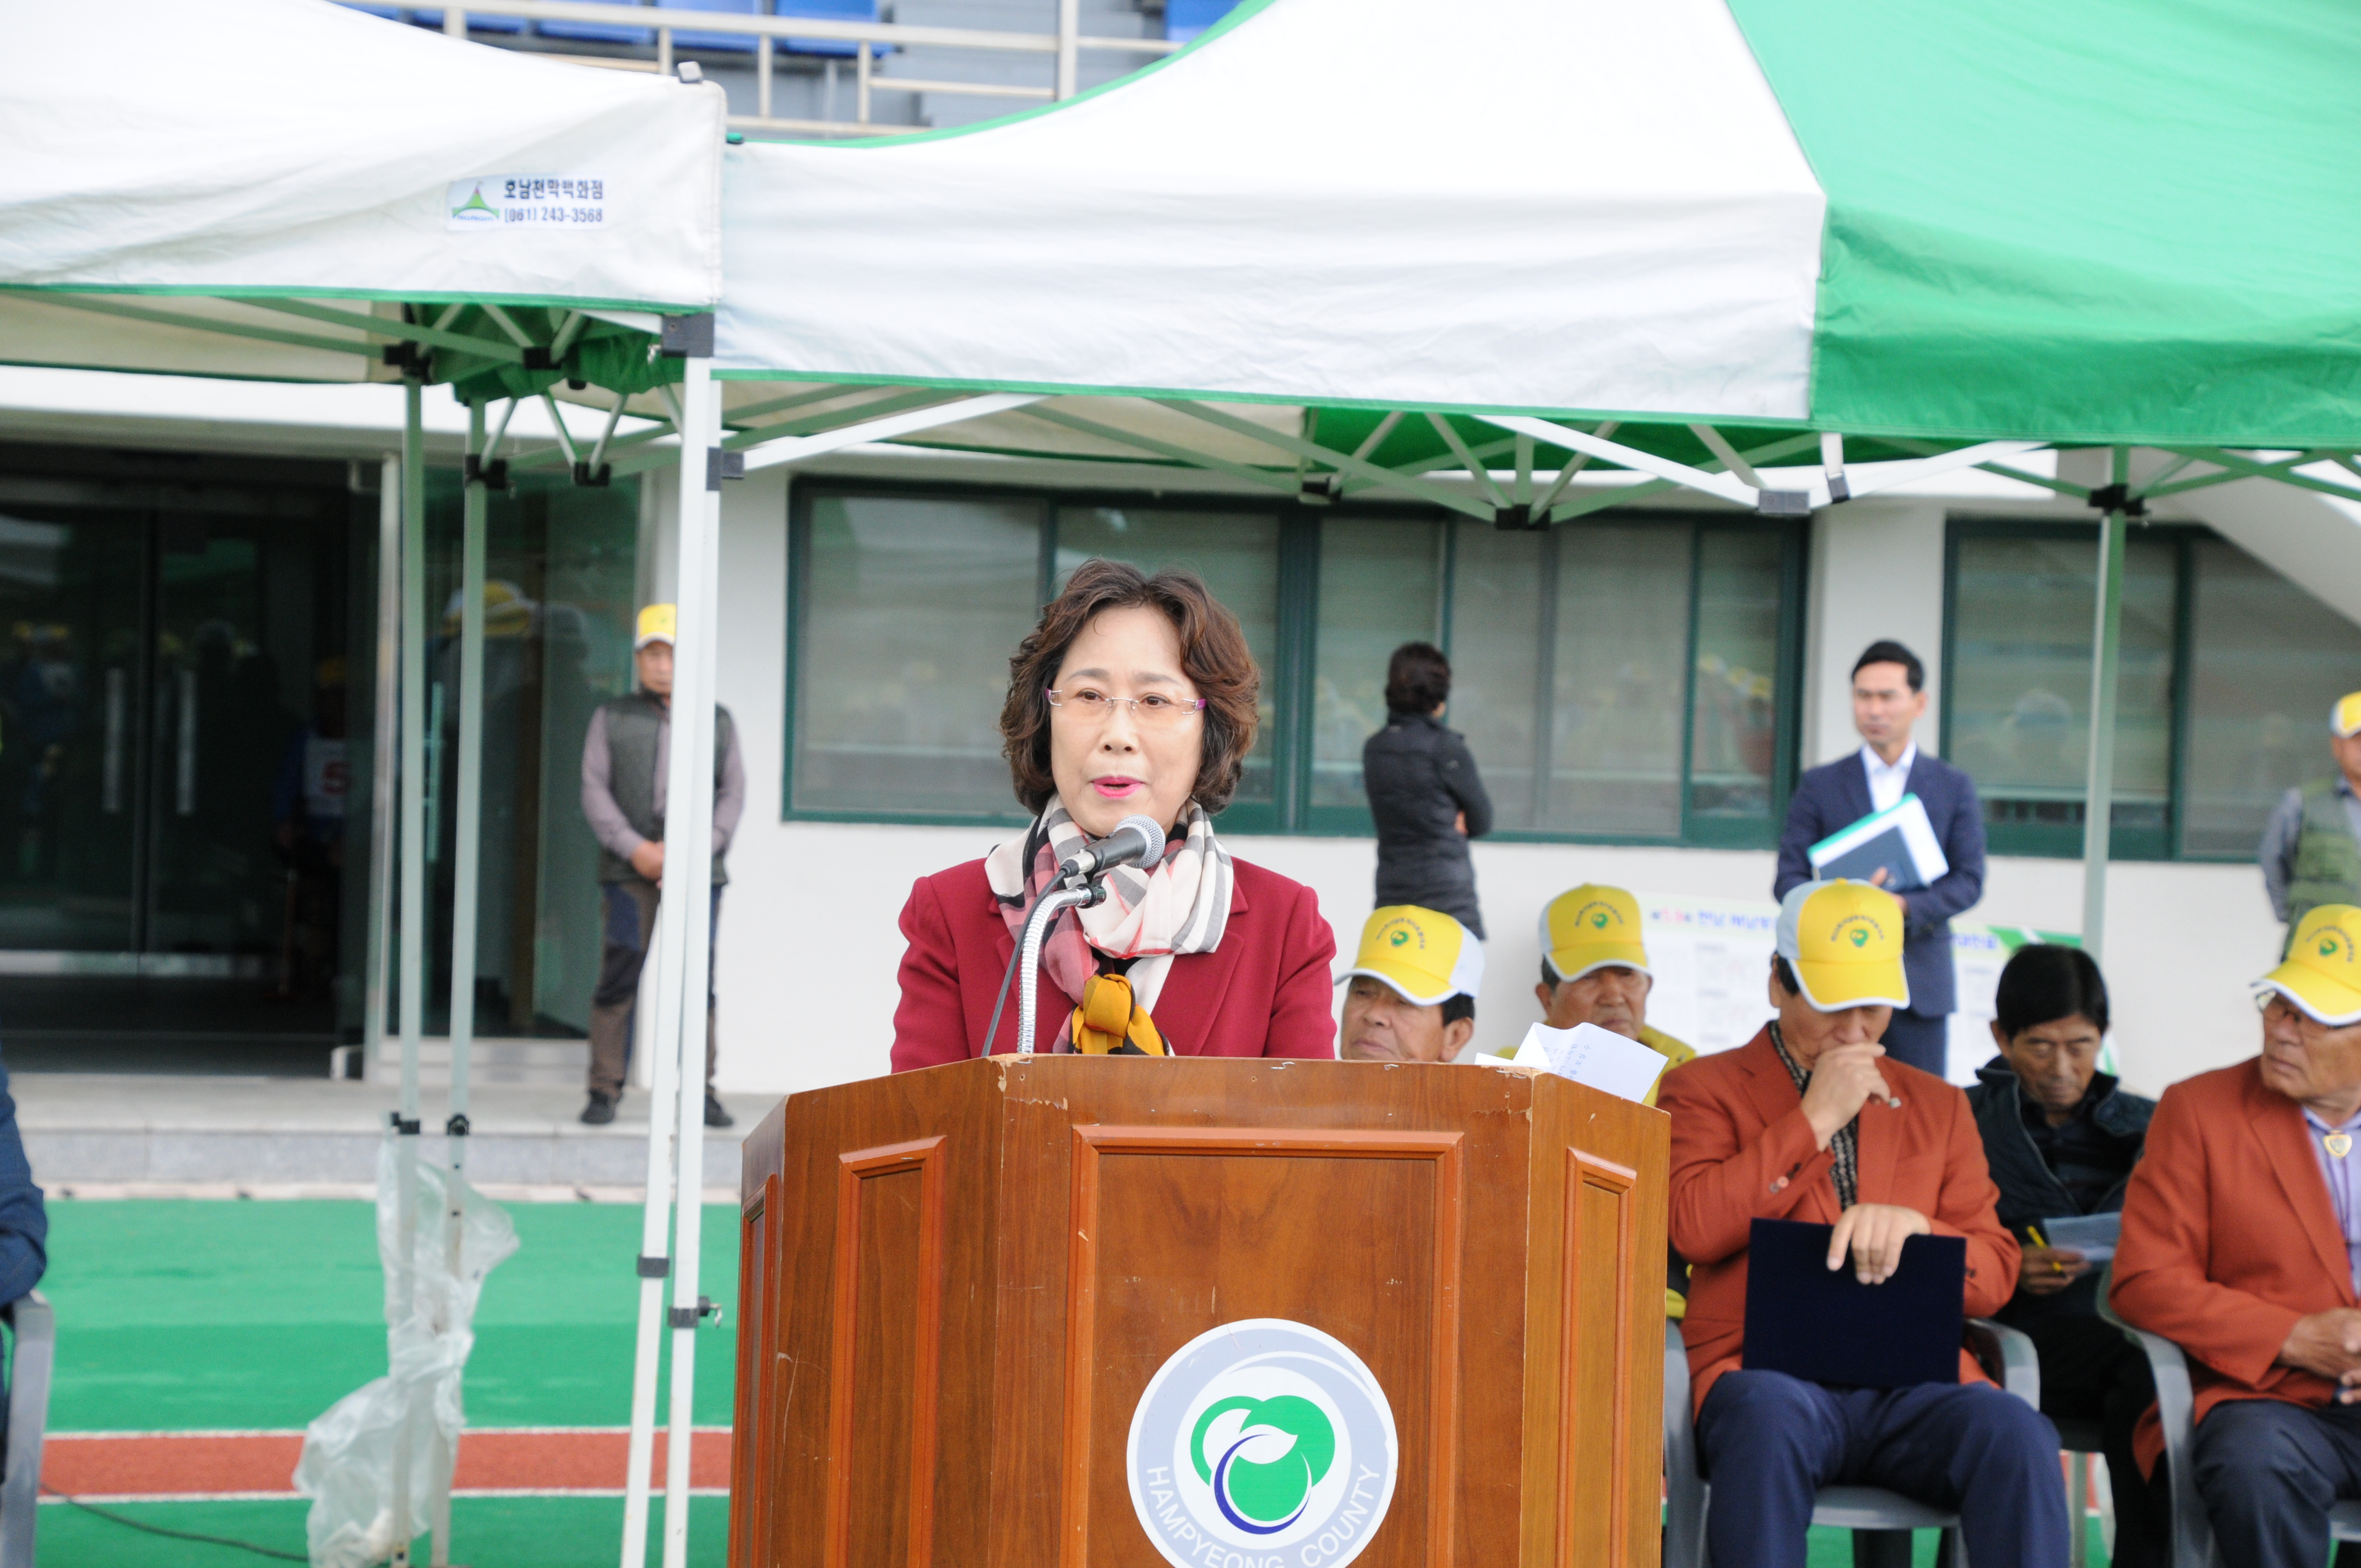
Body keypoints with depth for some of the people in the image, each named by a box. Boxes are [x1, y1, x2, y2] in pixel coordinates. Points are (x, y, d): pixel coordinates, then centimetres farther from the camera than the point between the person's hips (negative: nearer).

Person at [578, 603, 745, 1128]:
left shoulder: (718, 721, 15)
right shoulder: (612, 719, 12)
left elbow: (733, 794, 9)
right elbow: (594, 790, 4)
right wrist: (635, 848, -9)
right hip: (628, 872, -1)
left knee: (698, 985, -2)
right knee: (618, 981, -6)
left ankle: (700, 1092, 3)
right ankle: (605, 1091, 0)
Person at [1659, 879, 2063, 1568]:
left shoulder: (1937, 1105, 23)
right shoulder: (1706, 1089, 14)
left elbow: (1995, 1274, 16)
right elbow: (1691, 1226, -5)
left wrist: (1914, 1225, -6)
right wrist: (1815, 1119, -3)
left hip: (1913, 1377, 3)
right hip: (1769, 1371, -3)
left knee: (2017, 1433, -31)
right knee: (1772, 1419, -40)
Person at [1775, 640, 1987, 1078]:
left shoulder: (1954, 788, 11)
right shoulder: (1819, 786, 9)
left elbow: (1969, 880, 4)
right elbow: (1788, 879, 4)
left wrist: (1904, 907, -15)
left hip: (1921, 981, 1)